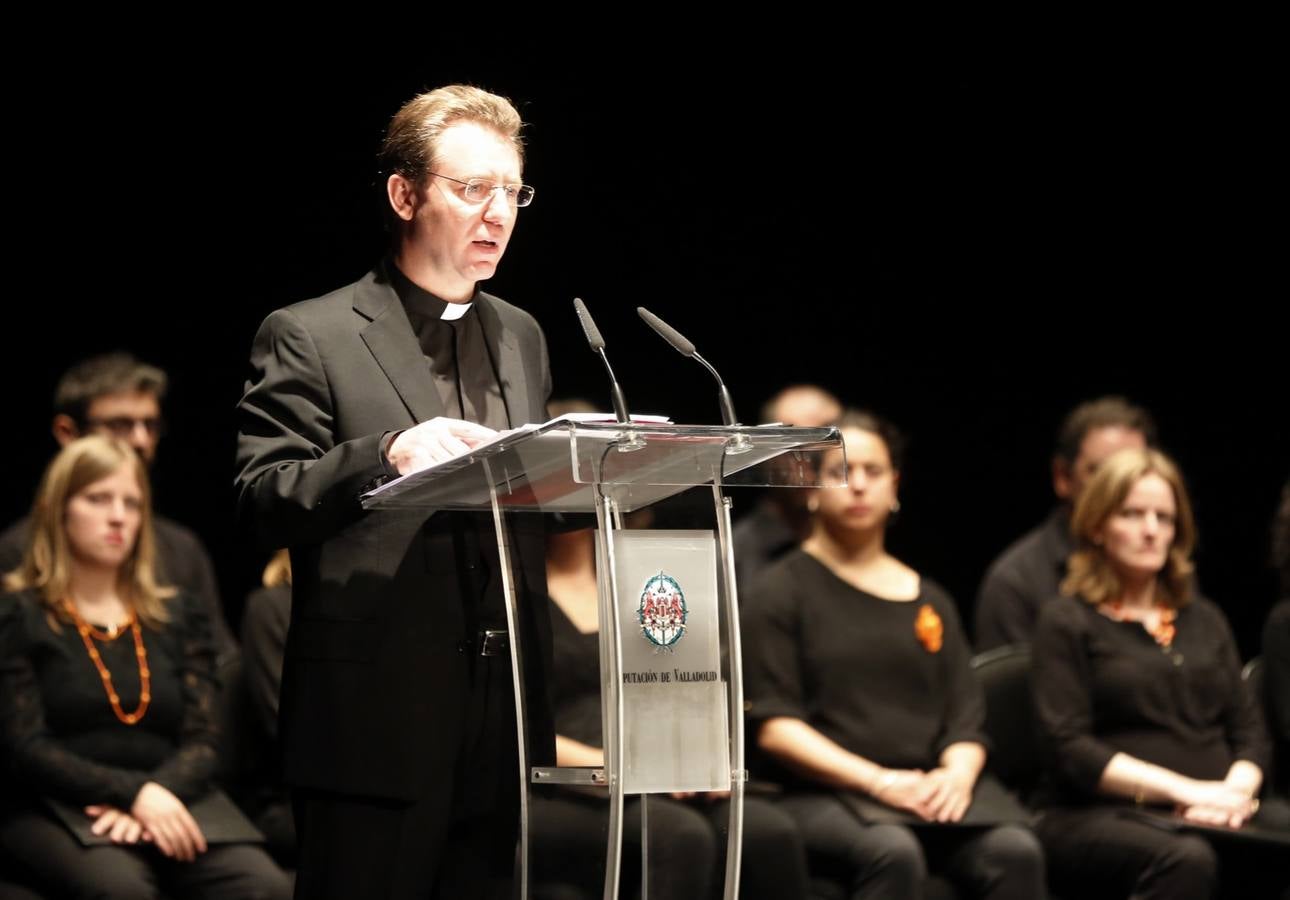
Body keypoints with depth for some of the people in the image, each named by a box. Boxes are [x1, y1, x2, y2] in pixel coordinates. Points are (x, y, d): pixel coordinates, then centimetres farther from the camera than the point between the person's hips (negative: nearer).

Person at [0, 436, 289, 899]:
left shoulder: (178, 615, 19)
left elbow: (200, 743, 11)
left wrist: (159, 795, -13)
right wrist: (132, 793, -17)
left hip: (166, 803, 3)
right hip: (57, 810, -3)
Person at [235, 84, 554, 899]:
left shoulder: (522, 337, 19)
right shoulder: (309, 337, -1)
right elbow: (263, 500, -10)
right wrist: (387, 455, -26)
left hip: (504, 718, 6)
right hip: (378, 721, -6)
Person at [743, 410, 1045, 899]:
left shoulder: (929, 599, 23)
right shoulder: (784, 590, 8)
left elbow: (965, 718, 16)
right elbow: (773, 725, -3)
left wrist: (958, 774, -9)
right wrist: (877, 781, -15)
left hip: (932, 784, 4)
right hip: (826, 794, -4)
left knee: (1016, 851, -29)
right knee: (894, 853, -38)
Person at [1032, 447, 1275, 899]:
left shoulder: (1204, 620, 25)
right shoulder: (1067, 621, 8)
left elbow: (1249, 730, 18)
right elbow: (1069, 749, -4)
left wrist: (1235, 791, -5)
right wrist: (1184, 790, -13)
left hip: (1212, 818, 4)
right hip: (1099, 816, -4)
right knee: (1186, 859, -40)